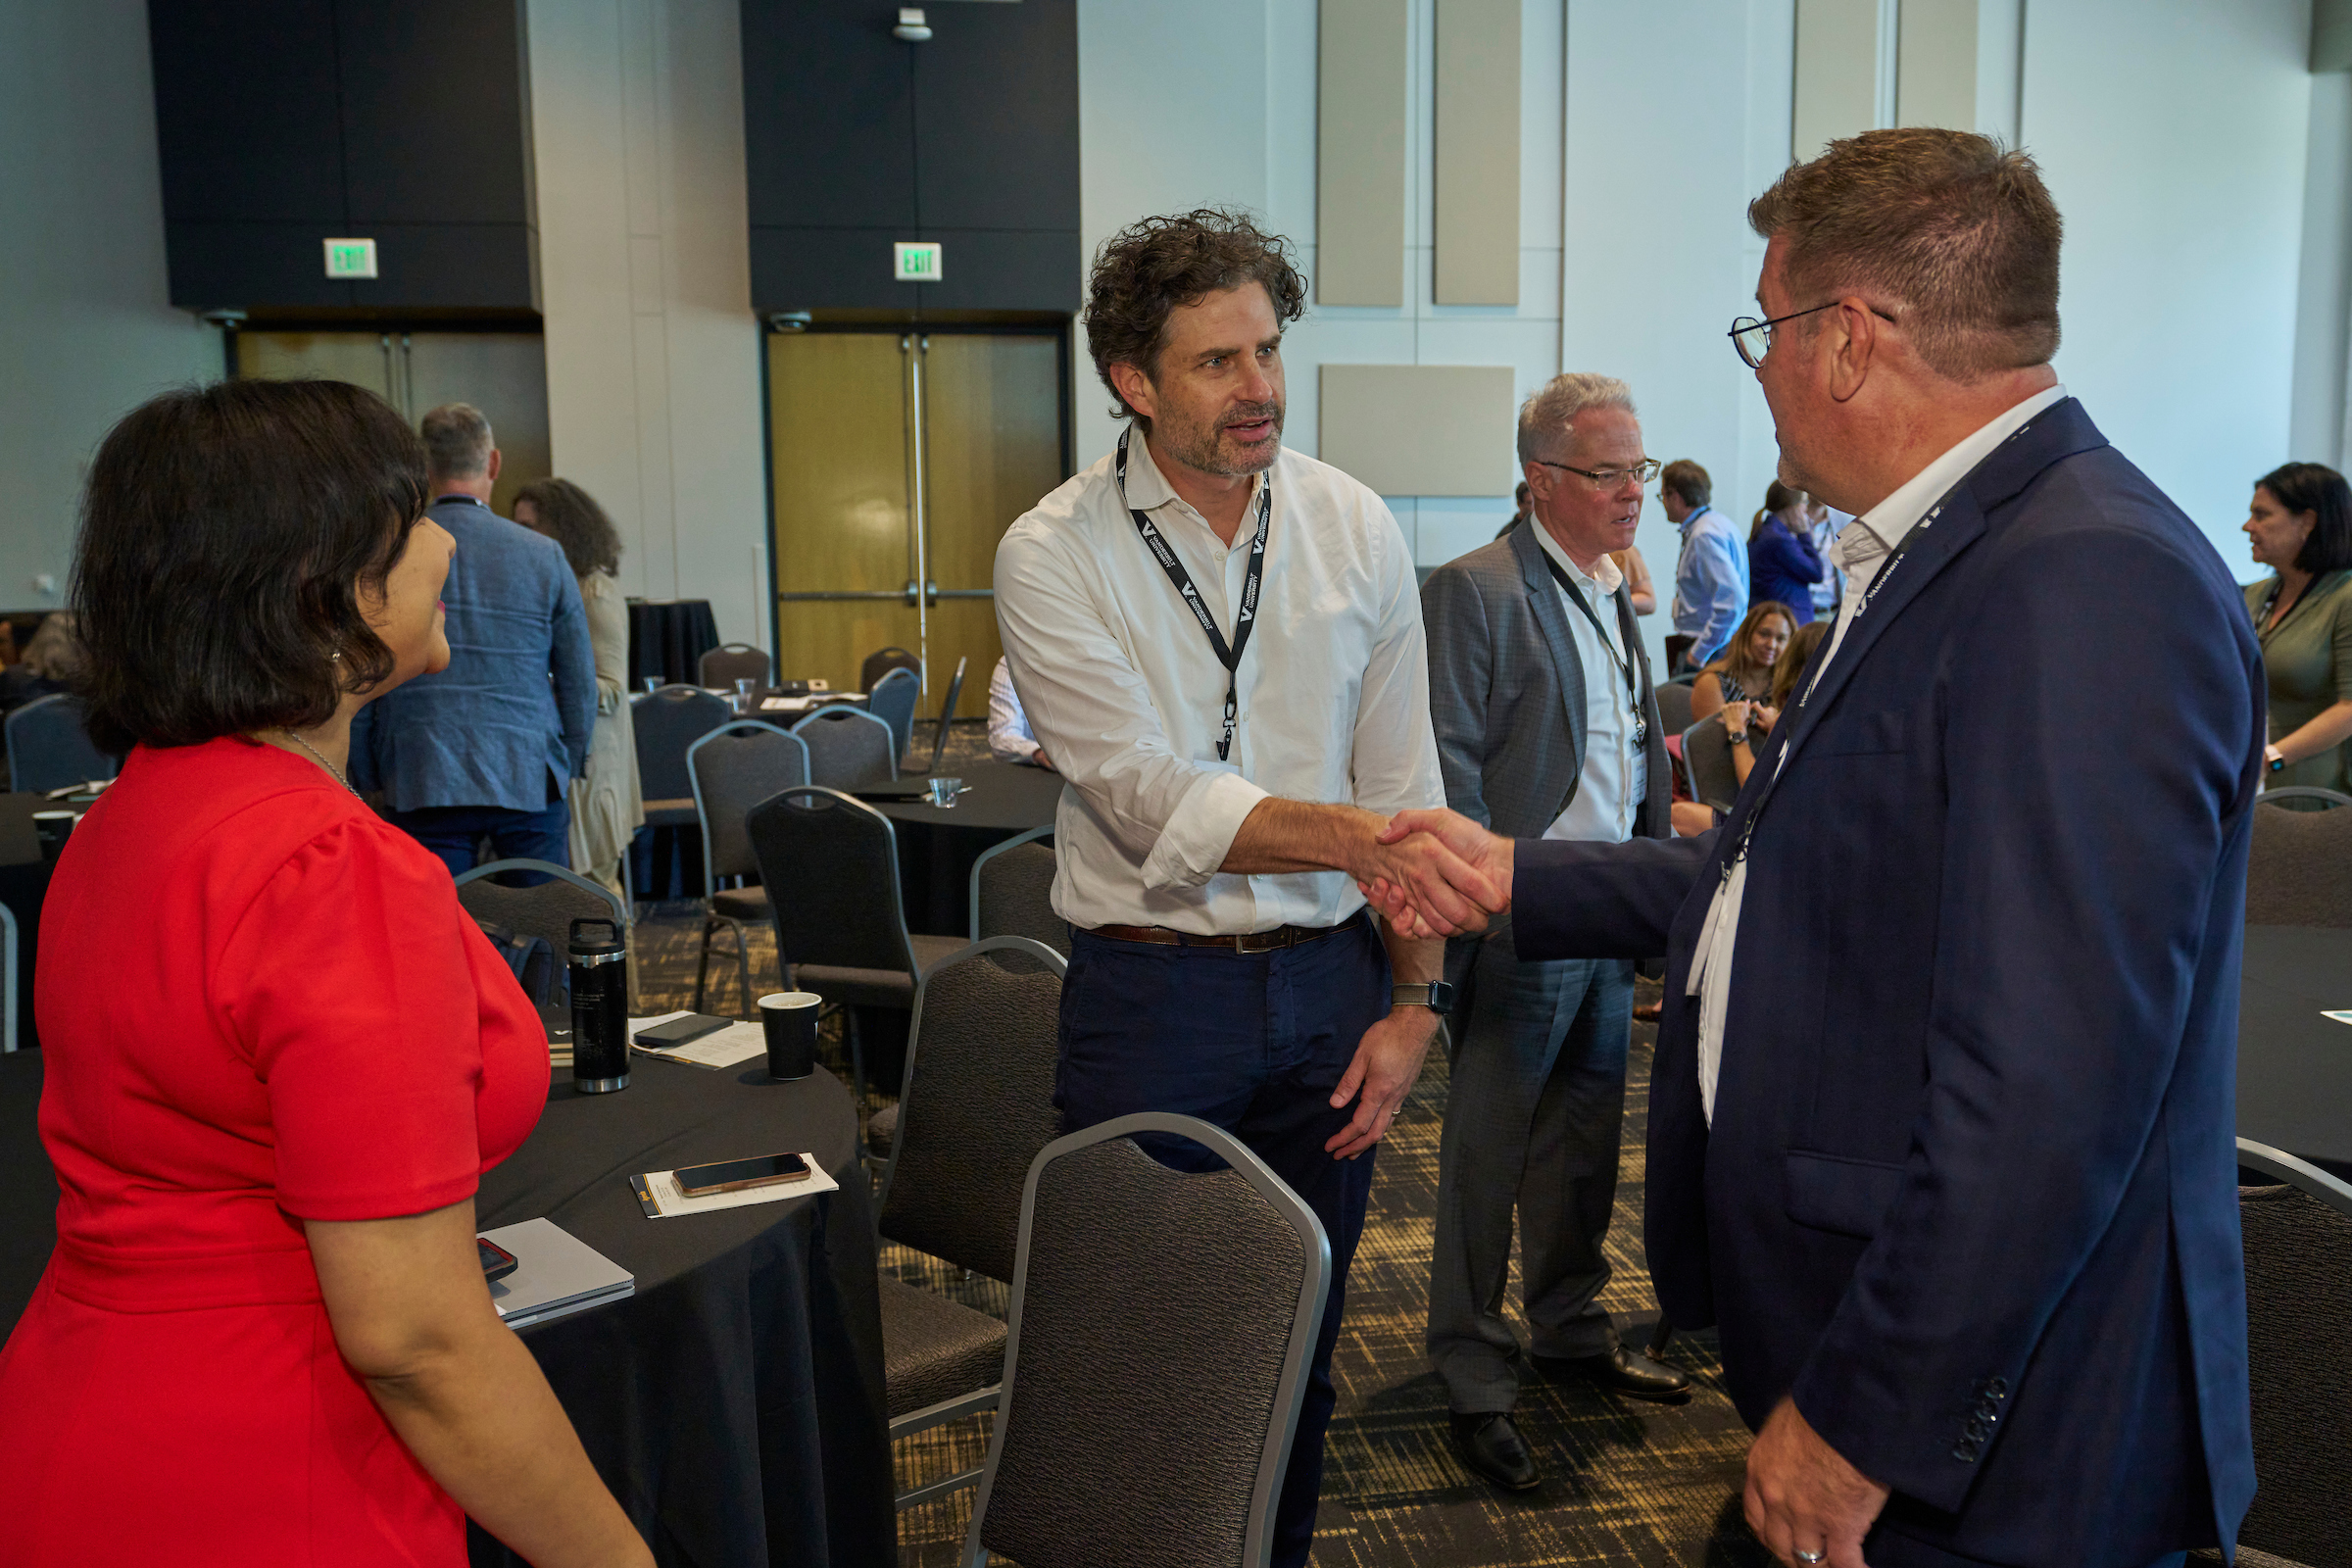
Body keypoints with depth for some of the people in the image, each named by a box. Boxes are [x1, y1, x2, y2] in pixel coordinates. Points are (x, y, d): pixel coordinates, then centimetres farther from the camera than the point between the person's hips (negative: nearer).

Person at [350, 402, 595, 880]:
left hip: (419, 787, 0)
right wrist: (570, 764, 17)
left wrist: (367, 783, 13)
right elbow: (580, 680, 4)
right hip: (528, 780, 0)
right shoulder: (543, 556, -1)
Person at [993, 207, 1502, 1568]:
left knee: (1302, 1343, 17)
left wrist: (1413, 999, 1)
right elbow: (1151, 800, -19)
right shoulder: (1054, 557, -8)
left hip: (1330, 986, 3)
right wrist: (1360, 834, -32)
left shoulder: (1355, 528, 2)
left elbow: (1404, 781, 5)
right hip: (1152, 996, -3)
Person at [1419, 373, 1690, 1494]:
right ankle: (1475, 1380, 17)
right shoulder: (1474, 592, -12)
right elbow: (1446, 768, -15)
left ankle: (1570, 1333, 35)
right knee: (1485, 1161, 4)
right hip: (1520, 928, -8)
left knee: (1585, 1148, 18)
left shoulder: (1617, 598, 14)